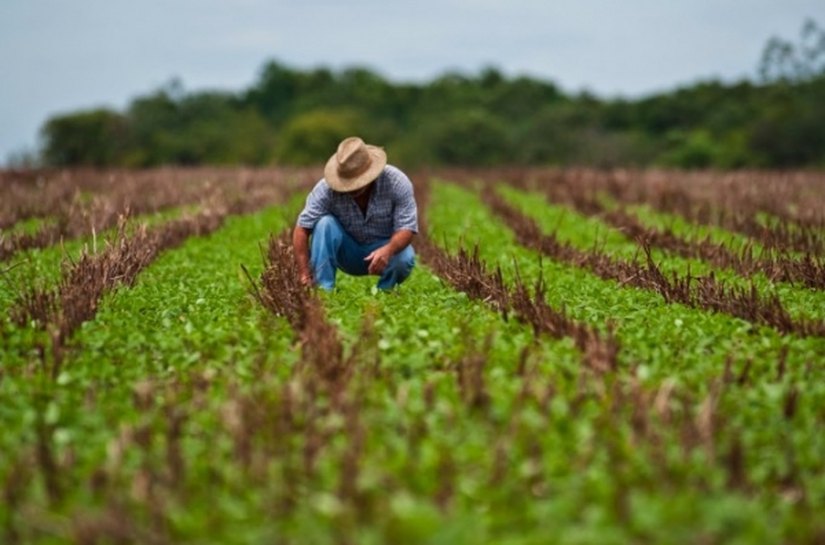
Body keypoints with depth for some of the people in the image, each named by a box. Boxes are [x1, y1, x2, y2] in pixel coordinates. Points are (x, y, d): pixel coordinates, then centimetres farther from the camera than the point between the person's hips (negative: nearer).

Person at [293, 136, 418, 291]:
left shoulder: (396, 182, -23)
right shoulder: (327, 188, -24)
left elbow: (406, 228, -25)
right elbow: (302, 228, -25)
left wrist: (388, 250, -47)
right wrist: (304, 275, -34)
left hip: (384, 248, -1)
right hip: (347, 253, 1)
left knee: (404, 259, -33)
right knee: (325, 223, -27)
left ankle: (384, 291, -3)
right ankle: (323, 289, -23)